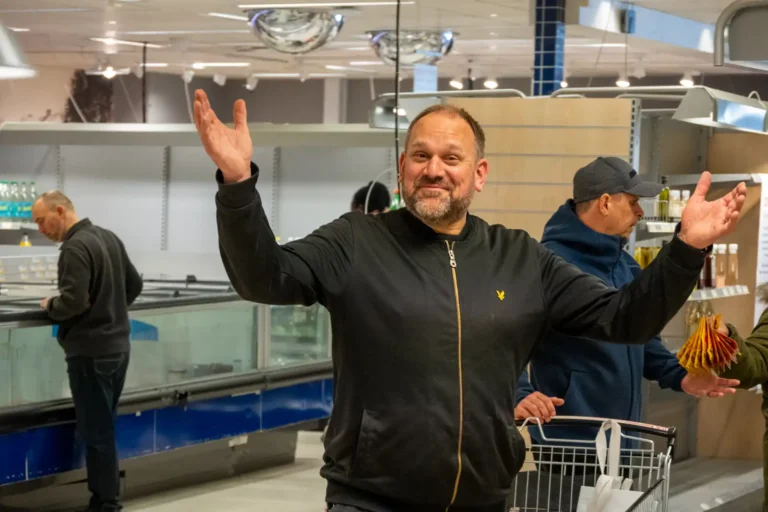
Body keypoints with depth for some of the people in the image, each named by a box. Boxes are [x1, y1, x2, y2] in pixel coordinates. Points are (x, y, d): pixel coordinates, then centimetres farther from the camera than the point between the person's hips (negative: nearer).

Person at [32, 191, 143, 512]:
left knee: (95, 430, -3)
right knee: (104, 425, 16)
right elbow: (134, 285, 19)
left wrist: (50, 306, -6)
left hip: (90, 352, -9)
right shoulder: (108, 237, 11)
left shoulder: (75, 248, -18)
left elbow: (72, 302, -25)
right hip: (117, 346, 9)